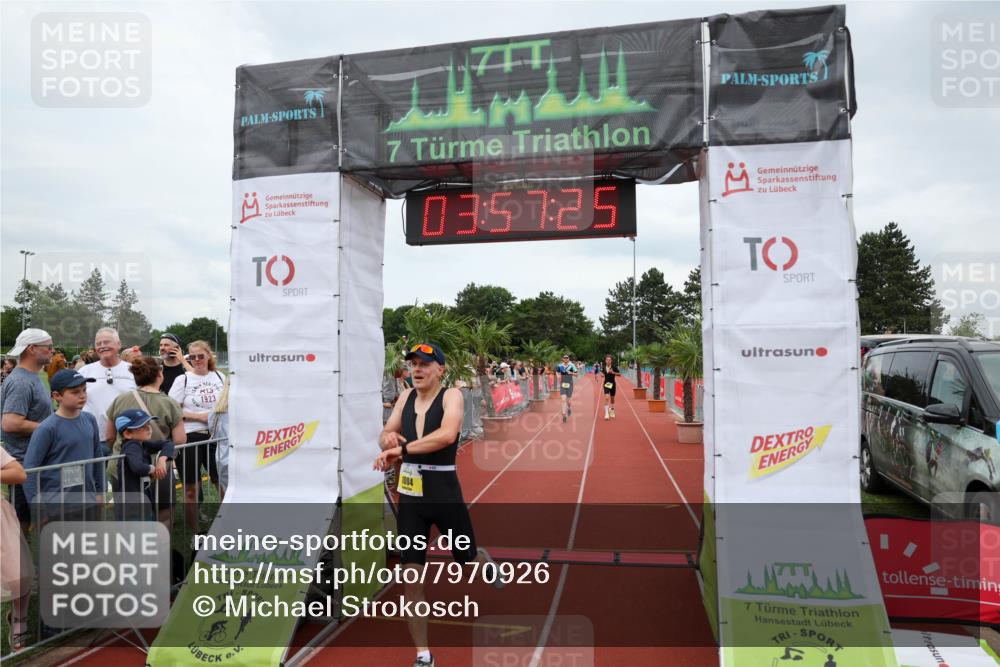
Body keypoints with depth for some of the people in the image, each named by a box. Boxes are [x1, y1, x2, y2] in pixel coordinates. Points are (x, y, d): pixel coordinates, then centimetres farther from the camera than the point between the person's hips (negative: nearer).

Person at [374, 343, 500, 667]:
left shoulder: (452, 396, -11)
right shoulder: (406, 397, 7)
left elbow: (447, 434, -28)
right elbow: (386, 436, 7)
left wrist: (403, 449, -30)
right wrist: (388, 438, -17)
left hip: (445, 494, -4)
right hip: (410, 497, 4)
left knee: (467, 559, 15)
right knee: (411, 580, 2)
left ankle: (486, 560, 55)